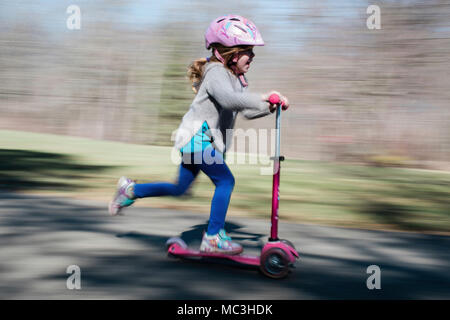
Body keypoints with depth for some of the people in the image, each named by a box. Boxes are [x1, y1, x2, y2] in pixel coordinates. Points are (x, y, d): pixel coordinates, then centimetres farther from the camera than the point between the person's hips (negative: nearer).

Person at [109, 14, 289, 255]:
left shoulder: (235, 78, 15)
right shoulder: (216, 73, -17)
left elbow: (247, 111, 13)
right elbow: (228, 99, -37)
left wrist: (271, 106, -2)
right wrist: (261, 98, -35)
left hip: (200, 140, 10)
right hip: (196, 138, -10)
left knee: (179, 188, 16)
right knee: (225, 180, -15)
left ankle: (131, 190, 31)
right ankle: (213, 238, -8)